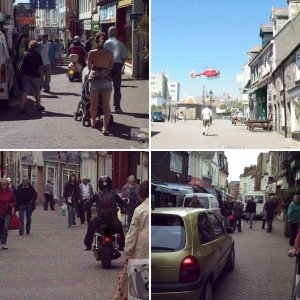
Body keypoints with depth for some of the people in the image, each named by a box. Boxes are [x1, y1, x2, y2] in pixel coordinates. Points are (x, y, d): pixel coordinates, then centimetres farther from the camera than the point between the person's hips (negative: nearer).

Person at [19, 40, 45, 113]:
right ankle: (38, 106, 27)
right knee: (37, 91, 14)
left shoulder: (26, 54, 2)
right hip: (35, 76, -3)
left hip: (26, 75, 3)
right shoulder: (37, 56, -9)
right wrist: (42, 76, -1)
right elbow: (40, 67, -9)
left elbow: (23, 66, 8)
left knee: (25, 91, 0)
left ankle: (21, 107, -10)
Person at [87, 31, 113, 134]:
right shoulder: (109, 53, -1)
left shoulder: (92, 53, -3)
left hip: (94, 79, 0)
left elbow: (89, 67, 7)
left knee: (94, 103, 16)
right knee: (106, 104, -1)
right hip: (106, 79, 0)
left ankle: (93, 122, 33)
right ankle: (105, 127, -9)